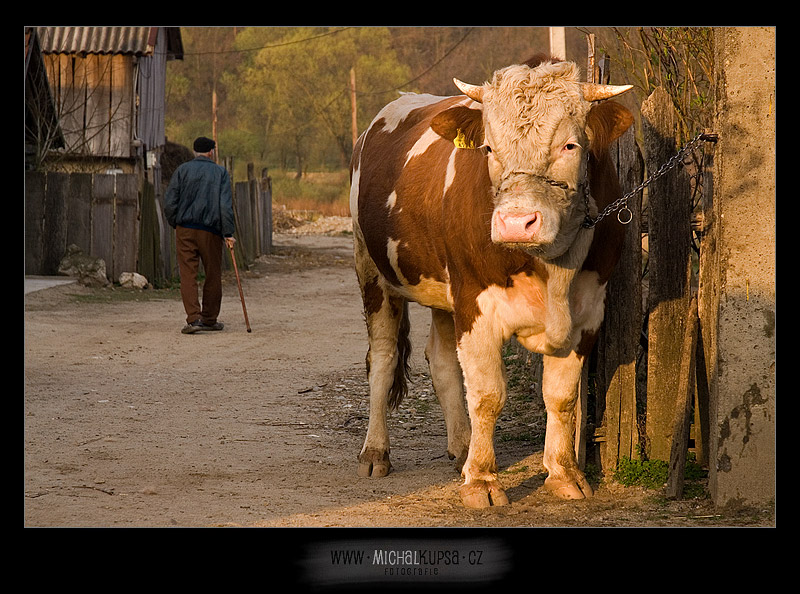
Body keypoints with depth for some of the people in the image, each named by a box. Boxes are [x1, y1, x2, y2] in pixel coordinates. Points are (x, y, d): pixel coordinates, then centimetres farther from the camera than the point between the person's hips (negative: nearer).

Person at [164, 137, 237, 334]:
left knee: (188, 275, -2)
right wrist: (228, 233, -6)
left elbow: (169, 202, 0)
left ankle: (194, 318, -15)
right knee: (213, 275, 12)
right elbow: (226, 205, -6)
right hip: (210, 230, 0)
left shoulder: (182, 170, 5)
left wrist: (174, 223, 14)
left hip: (185, 229, 1)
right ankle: (209, 319, 18)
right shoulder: (220, 172, 3)